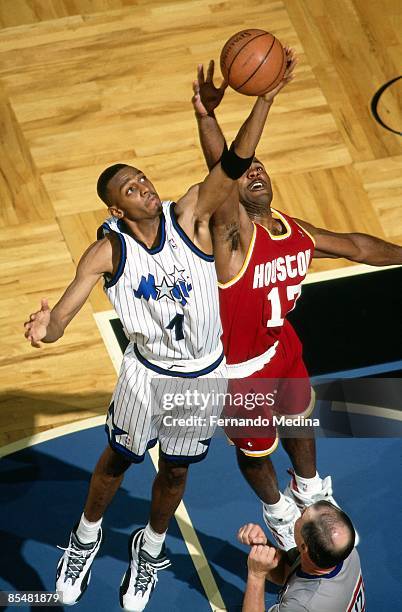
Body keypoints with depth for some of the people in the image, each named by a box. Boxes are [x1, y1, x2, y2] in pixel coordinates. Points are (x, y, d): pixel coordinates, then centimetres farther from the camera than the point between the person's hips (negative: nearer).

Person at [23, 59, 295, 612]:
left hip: (203, 374, 1)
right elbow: (64, 311, -30)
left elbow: (234, 164, -34)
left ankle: (150, 550, 47)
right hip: (148, 372, -1)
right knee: (117, 459, 19)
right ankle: (86, 537, 49)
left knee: (174, 471, 18)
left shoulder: (189, 216, -20)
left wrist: (266, 98, -49)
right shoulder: (108, 252, -21)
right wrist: (46, 328, -56)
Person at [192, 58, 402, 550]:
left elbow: (355, 246, 8)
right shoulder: (232, 232, -31)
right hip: (241, 367, -6)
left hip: (282, 345, 6)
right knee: (256, 447, 17)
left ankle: (309, 490, 62)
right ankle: (278, 512, 49)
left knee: (299, 420, 30)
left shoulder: (296, 233, -9)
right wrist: (206, 117, -69)